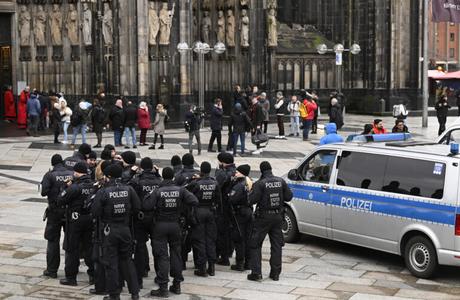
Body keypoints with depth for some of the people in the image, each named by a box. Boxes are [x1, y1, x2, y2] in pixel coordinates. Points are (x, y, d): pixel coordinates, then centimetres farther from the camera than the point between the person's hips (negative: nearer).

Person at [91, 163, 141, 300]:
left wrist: (104, 218, 8)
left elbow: (95, 212, -12)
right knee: (127, 260, 15)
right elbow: (137, 208, 0)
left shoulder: (103, 192, -12)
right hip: (125, 229, 4)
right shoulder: (128, 189, -2)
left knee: (111, 263, 5)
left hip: (110, 230, -3)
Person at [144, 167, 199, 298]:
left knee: (162, 255, 0)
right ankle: (177, 285, 20)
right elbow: (194, 201, -9)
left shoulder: (157, 191, -12)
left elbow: (147, 206, -17)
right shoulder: (180, 190, -5)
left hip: (160, 225, -3)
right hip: (175, 224, 3)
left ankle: (163, 288, -2)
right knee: (176, 253, 14)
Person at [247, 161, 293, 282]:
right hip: (278, 216, 4)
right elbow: (288, 197, 3)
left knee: (255, 244, 5)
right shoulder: (281, 181, -1)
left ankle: (256, 272, -1)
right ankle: (275, 273, 14)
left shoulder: (260, 184, -15)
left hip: (263, 217, -4)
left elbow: (252, 200, -17)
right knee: (276, 245, 12)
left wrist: (250, 191, 1)